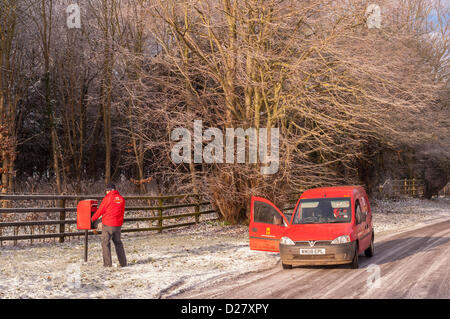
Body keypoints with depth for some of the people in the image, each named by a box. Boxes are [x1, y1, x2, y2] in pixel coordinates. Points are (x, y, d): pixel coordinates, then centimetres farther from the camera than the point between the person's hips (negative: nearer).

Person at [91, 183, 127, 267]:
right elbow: (122, 212, 11)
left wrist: (93, 218, 11)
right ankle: (123, 263, 16)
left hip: (108, 225, -5)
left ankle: (108, 263, -3)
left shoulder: (108, 198, -9)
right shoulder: (121, 199, 6)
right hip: (118, 225, 5)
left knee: (105, 243, 2)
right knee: (118, 243, 16)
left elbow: (100, 210, -3)